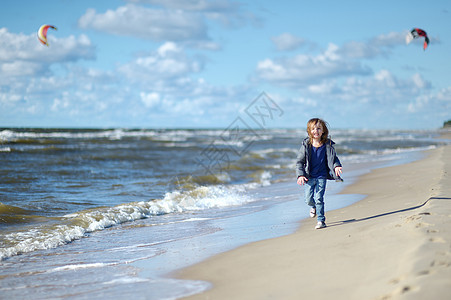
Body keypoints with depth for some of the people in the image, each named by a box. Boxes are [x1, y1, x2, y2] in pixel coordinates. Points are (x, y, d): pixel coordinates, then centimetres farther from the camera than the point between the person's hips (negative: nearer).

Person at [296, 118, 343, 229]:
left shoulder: (327, 145, -4)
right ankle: (313, 207, 39)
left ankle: (321, 220, 2)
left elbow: (334, 158, 7)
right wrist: (300, 175, -12)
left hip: (321, 176, -1)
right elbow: (299, 161, -1)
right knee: (309, 199, 3)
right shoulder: (306, 145, -6)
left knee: (319, 198, -9)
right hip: (309, 177, 1)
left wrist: (336, 166, -14)